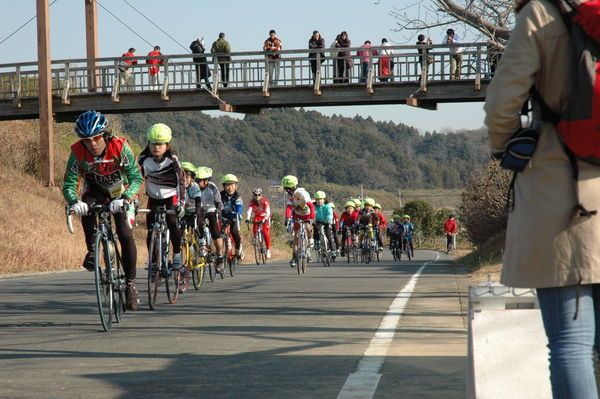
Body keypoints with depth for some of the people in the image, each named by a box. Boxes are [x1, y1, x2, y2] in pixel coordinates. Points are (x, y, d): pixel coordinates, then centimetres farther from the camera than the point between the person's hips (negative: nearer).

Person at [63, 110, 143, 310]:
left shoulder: (120, 147, -28)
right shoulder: (78, 152, -23)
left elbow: (136, 179, -30)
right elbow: (69, 184, -23)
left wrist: (124, 199, -48)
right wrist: (74, 202, -45)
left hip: (120, 194, -1)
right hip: (95, 192, 1)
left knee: (126, 235, -17)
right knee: (86, 207, -34)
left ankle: (131, 283, -5)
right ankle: (92, 250, -14)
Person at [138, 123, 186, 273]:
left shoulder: (172, 159, -22)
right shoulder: (144, 159, -17)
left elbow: (181, 180, -23)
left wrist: (181, 203, -31)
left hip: (171, 195, -2)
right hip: (154, 197, 2)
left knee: (172, 222, -24)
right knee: (151, 230, -8)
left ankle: (177, 255, -6)